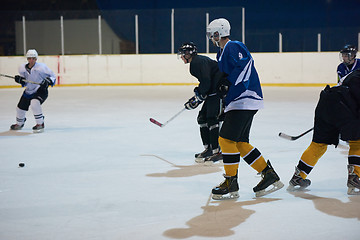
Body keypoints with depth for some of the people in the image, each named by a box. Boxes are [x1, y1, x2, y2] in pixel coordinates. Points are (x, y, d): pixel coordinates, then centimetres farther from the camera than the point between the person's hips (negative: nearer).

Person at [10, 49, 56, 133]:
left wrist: (47, 81, -28)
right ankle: (19, 124, 42)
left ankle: (40, 124, -17)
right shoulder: (22, 68, -2)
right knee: (20, 107, 12)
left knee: (34, 103, -32)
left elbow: (52, 76, -10)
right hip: (28, 91, 6)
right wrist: (20, 80, -10)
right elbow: (24, 83, 11)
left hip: (40, 91, -6)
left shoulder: (41, 67, -17)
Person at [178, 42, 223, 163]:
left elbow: (206, 82, -22)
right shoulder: (195, 62, 18)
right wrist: (196, 98, 17)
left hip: (219, 91, -11)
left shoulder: (199, 62, -14)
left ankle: (217, 151, -14)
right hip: (213, 92, 11)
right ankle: (208, 148, 17)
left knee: (212, 119, -14)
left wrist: (197, 98, -15)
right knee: (202, 118, 12)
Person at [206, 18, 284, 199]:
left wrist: (228, 83, -24)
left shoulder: (233, 46, -9)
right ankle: (269, 175, 13)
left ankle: (231, 184, -5)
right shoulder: (222, 53, 22)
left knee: (226, 139, -11)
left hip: (244, 100, -11)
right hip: (236, 102, 11)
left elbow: (245, 63, -23)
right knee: (240, 143, 9)